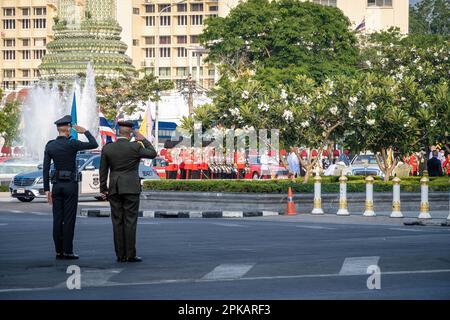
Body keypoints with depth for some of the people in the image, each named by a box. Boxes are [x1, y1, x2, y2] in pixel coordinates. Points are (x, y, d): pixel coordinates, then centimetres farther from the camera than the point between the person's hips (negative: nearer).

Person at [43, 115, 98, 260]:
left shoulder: (50, 146, 2)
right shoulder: (72, 144, -12)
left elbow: (46, 169, 1)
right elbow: (94, 145, -7)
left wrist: (47, 190, 5)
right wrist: (85, 131, 7)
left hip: (57, 185, 4)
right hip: (71, 185, -4)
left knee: (58, 219, 6)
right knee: (69, 219, -2)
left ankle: (59, 251, 7)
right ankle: (68, 252, -2)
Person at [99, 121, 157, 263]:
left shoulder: (107, 148, 1)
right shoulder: (135, 147, -8)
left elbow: (103, 170, 5)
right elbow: (152, 154, 7)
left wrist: (103, 190, 12)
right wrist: (143, 139, 14)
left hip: (114, 189, 3)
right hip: (131, 189, -3)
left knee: (117, 222, 4)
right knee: (130, 222, -2)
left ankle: (120, 255, 4)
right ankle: (130, 255, -5)